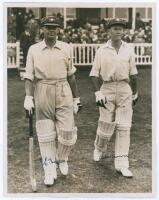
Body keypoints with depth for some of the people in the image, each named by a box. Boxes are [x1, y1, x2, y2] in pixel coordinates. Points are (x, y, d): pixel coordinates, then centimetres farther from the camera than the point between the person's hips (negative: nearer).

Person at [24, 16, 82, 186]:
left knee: (67, 132, -4)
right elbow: (29, 76, -1)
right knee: (45, 133, 3)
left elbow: (70, 75, 10)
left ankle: (62, 158, 25)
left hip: (63, 92, 1)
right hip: (42, 93, 0)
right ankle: (49, 169, 14)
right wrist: (28, 97, -13)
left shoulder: (66, 48, 7)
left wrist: (76, 98, 11)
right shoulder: (34, 49, 4)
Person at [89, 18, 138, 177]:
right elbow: (94, 74, -1)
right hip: (107, 89, -2)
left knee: (124, 126, -2)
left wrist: (135, 92, 16)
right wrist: (97, 93, -12)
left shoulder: (128, 50, 7)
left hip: (125, 89, 2)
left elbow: (133, 74, 13)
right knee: (106, 125, 4)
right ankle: (99, 149, 35)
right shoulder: (101, 51, 0)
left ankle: (122, 164, 1)